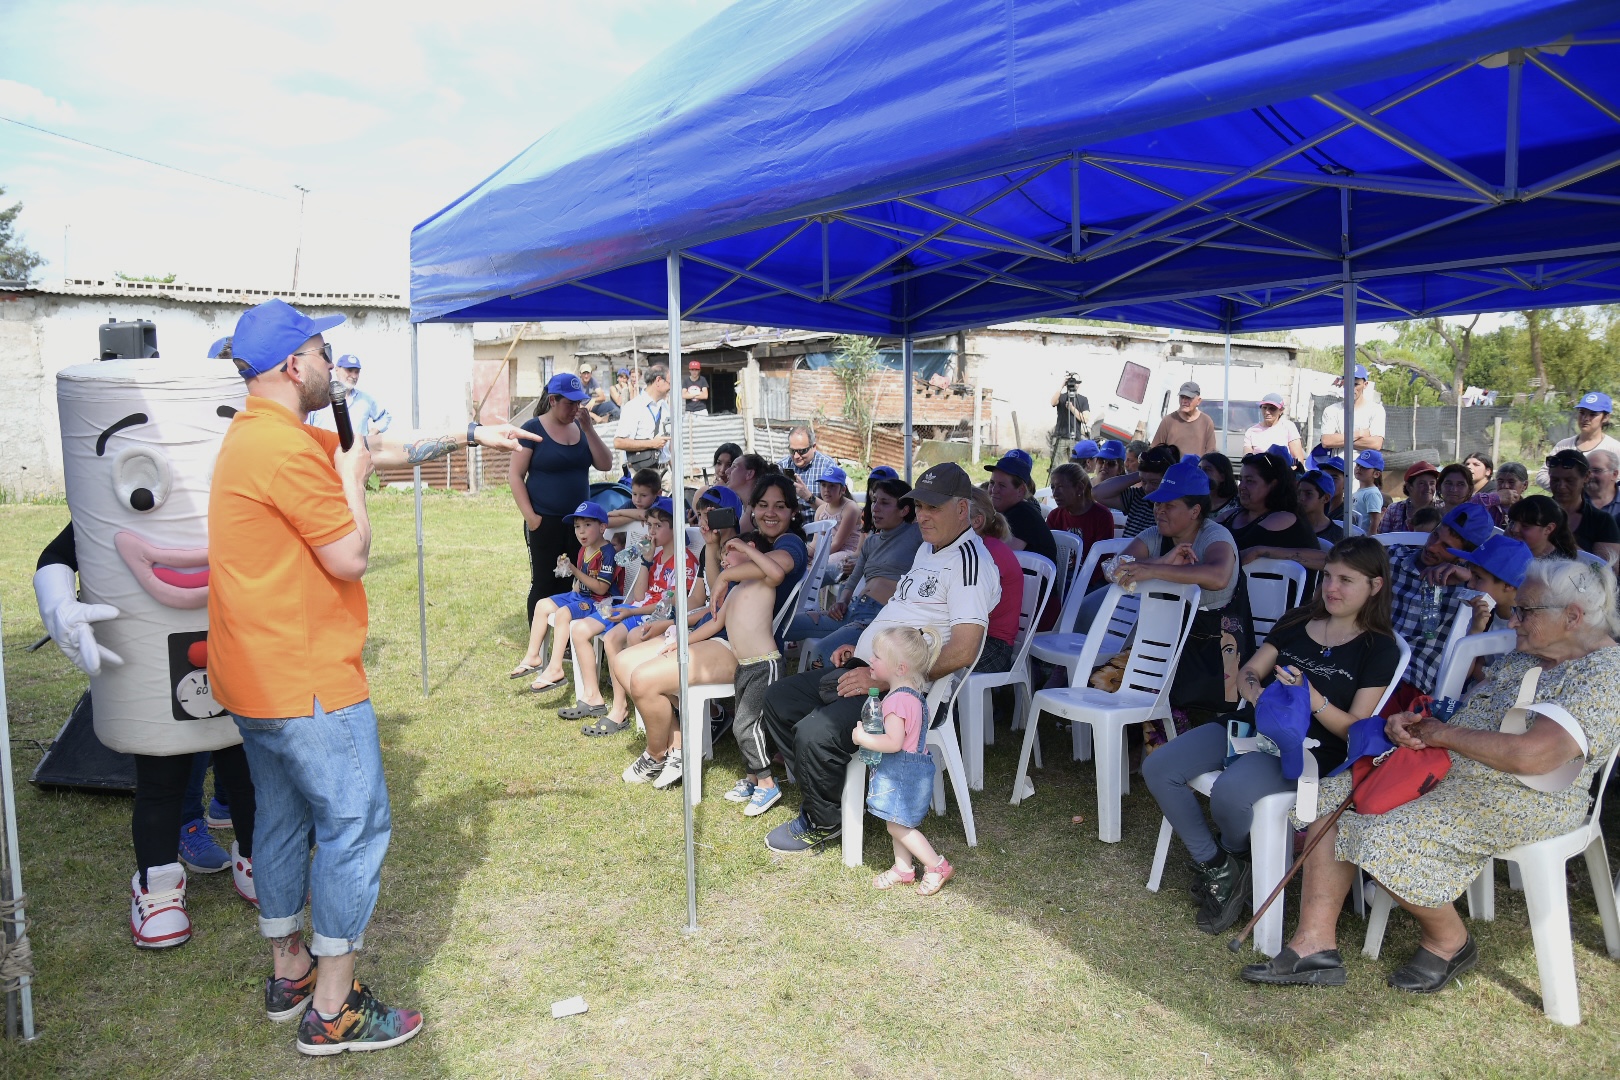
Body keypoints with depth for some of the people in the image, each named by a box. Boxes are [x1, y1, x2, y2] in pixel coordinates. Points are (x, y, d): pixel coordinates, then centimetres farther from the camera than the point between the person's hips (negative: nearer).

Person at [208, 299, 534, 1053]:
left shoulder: (260, 436, 12)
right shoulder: (288, 448, -21)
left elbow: (385, 450, 19)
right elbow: (351, 557, -18)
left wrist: (470, 437, 22)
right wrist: (351, 475, -4)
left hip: (256, 677, 11)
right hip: (307, 679, -11)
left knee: (282, 821, 19)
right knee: (355, 826, -2)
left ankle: (289, 975, 34)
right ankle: (333, 1013, 7)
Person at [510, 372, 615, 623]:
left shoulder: (581, 427, 9)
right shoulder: (533, 429, -5)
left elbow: (605, 464, 2)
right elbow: (515, 475, -7)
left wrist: (588, 429, -7)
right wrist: (530, 517, -13)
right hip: (545, 523, -5)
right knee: (543, 585, 1)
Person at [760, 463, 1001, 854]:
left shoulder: (969, 560, -15)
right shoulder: (927, 549, 17)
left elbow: (963, 652, -25)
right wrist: (861, 649, 13)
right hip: (864, 668, 11)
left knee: (815, 733, -27)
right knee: (778, 700, 10)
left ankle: (826, 822, 1)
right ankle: (824, 795, 18)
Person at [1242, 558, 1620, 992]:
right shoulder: (1522, 658, 14)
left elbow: (1531, 756, -29)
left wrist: (1443, 734, -15)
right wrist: (1408, 723, -4)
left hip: (1521, 803, -9)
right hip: (1449, 773, 10)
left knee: (1387, 838, -26)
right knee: (1334, 798, -5)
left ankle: (1450, 942, 4)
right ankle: (1315, 944, -6)